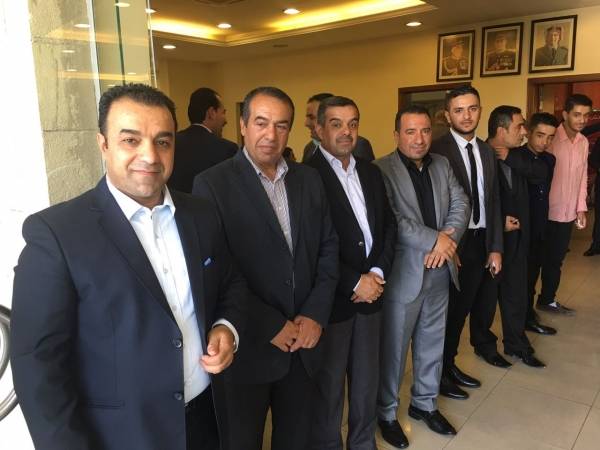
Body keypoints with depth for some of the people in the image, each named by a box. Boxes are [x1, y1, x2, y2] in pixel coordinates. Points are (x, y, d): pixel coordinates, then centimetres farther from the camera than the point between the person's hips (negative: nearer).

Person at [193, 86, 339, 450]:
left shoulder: (310, 179, 5)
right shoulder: (212, 184, -11)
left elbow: (328, 248, 6)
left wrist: (316, 314, -5)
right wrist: (270, 326, -15)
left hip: (304, 339, 5)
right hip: (247, 346, -4)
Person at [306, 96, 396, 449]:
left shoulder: (371, 172, 9)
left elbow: (388, 225, 10)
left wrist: (378, 271, -5)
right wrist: (354, 283, -16)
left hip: (371, 293, 6)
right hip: (331, 299, -6)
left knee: (367, 380, 20)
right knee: (329, 385, 12)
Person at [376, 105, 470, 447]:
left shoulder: (442, 165, 8)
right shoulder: (382, 170, -13)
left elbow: (461, 204, 4)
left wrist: (448, 238, -14)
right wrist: (435, 240, -19)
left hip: (439, 272, 6)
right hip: (402, 274, -6)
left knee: (433, 343, 19)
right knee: (393, 349, 9)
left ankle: (425, 403, 40)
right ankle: (387, 413, 29)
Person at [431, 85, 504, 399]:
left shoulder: (487, 151, 9)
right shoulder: (437, 151, -12)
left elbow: (494, 201, 8)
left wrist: (496, 248, 4)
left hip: (484, 242, 6)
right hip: (455, 245, -6)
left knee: (482, 304, 18)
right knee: (453, 310, 6)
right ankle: (443, 371, 25)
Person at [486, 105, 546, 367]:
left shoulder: (516, 155, 5)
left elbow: (542, 173, -8)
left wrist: (511, 158, -17)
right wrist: (499, 222, -19)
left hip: (517, 237, 6)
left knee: (516, 293, 15)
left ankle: (516, 344, 31)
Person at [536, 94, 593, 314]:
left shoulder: (584, 142, 7)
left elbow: (583, 176, 12)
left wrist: (581, 207, 10)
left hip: (568, 213, 6)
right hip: (547, 212, -6)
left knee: (555, 260, 15)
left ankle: (547, 300, 29)